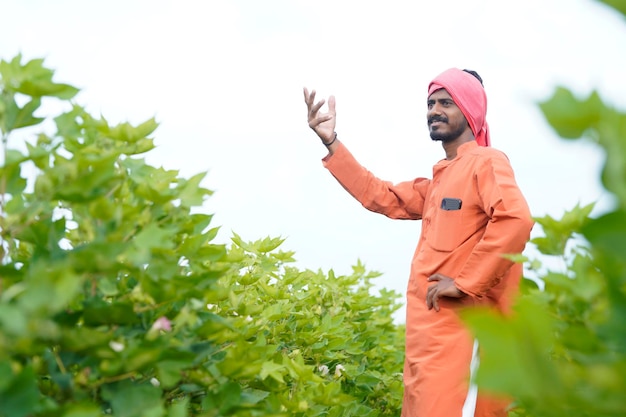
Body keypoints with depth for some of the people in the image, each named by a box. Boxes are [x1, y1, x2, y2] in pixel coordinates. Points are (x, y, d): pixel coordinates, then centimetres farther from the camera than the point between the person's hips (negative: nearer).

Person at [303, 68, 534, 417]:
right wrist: (331, 142, 18)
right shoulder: (438, 181, 21)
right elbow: (381, 197, 23)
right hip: (428, 329, 9)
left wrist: (465, 282, -20)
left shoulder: (487, 162, -7)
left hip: (463, 327, -9)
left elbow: (515, 219, -23)